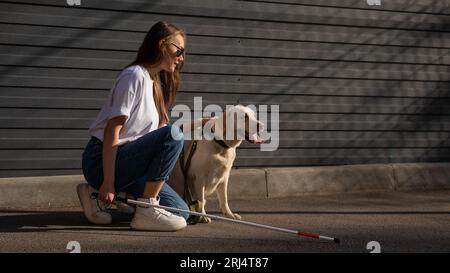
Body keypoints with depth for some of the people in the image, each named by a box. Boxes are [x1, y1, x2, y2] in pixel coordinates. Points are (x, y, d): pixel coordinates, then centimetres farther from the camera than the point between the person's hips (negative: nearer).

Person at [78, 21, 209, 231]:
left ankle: (99, 196, 9)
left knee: (180, 212, -1)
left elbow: (161, 128, 16)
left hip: (125, 161, 10)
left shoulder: (155, 83, 16)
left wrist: (201, 123, 15)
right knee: (172, 136, -28)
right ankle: (146, 211, -21)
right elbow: (112, 130, -20)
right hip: (102, 160, -10)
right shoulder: (135, 75, -13)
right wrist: (108, 182, -24)